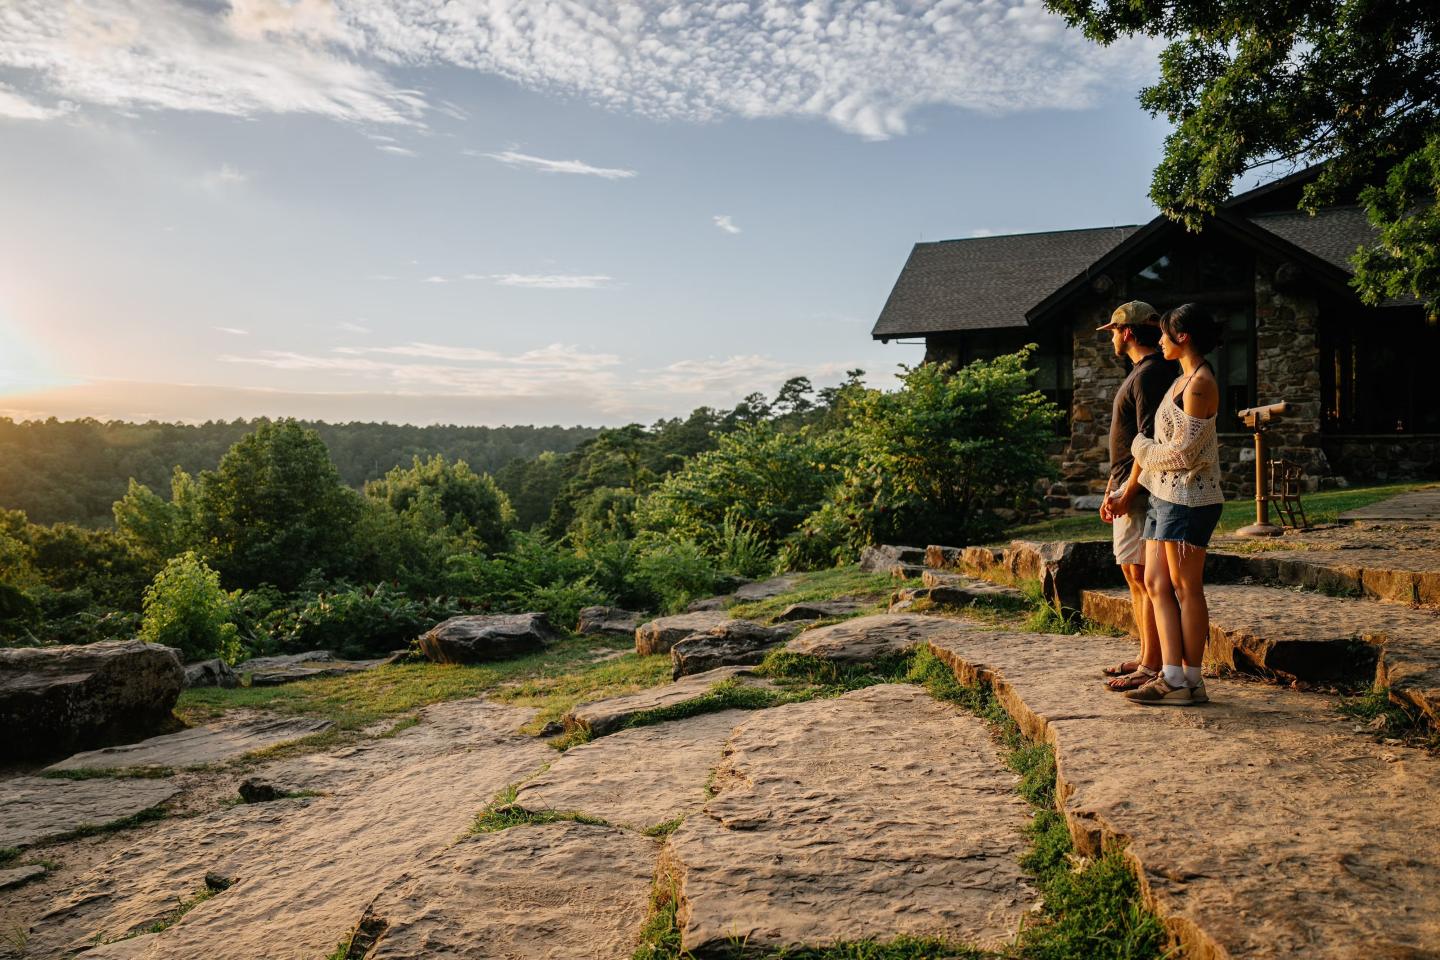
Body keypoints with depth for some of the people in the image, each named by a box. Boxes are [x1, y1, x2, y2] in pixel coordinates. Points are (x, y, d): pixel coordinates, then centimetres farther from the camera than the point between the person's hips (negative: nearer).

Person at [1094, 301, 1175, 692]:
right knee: (1133, 576, 13)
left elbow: (1149, 441, -20)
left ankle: (1152, 667, -4)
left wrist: (1128, 492, -20)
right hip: (1127, 489, 11)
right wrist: (1110, 490, 21)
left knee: (1144, 576, -8)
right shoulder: (1139, 373, 20)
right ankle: (1145, 657, 21)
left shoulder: (1150, 373, -13)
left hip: (1141, 491, -11)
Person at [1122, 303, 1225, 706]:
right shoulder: (1184, 379, 17)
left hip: (1187, 496, -10)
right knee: (1156, 584, 5)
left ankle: (1191, 681, 5)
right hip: (1165, 494, 10)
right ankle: (1172, 676, 6)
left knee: (1186, 589, -3)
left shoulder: (1200, 383, -13)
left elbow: (1185, 451, -17)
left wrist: (1141, 446, -1)